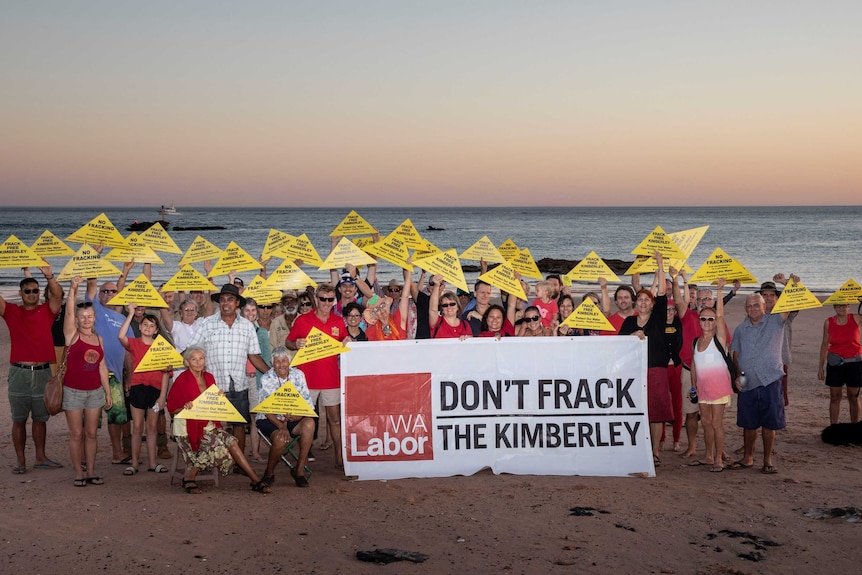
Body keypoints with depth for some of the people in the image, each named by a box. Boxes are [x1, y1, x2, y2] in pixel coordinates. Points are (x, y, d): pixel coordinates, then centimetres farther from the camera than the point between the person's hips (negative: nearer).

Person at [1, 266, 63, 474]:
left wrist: (49, 276, -25)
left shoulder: (46, 311, 6)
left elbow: (58, 295, -9)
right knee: (19, 419, 3)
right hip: (19, 372, -1)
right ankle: (20, 460, 9)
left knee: (40, 418, 11)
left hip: (42, 372, 1)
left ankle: (40, 457, 19)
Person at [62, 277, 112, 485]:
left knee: (91, 434, 8)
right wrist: (73, 289, -34)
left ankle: (91, 472, 15)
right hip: (73, 391, -4)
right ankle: (79, 473, 9)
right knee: (76, 434, 2)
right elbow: (69, 311, -19)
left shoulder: (99, 339, 8)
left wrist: (108, 392, 12)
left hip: (95, 391, 4)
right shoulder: (72, 335, -3)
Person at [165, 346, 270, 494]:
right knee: (216, 446, -27)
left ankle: (256, 481, -13)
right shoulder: (181, 380, -6)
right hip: (189, 427, -6)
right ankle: (189, 477, -14)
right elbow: (172, 409, -6)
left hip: (209, 425, 6)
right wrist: (185, 407, -25)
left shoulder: (209, 377, 12)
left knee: (232, 443, -14)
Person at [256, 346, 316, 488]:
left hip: (293, 419, 3)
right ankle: (269, 472, -4)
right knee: (281, 438, -34)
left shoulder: (298, 375, 1)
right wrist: (280, 426, -27)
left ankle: (300, 469, -19)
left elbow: (307, 402, -2)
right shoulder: (266, 379, -6)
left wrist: (298, 416, -24)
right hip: (269, 420, -3)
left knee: (309, 423, -30)